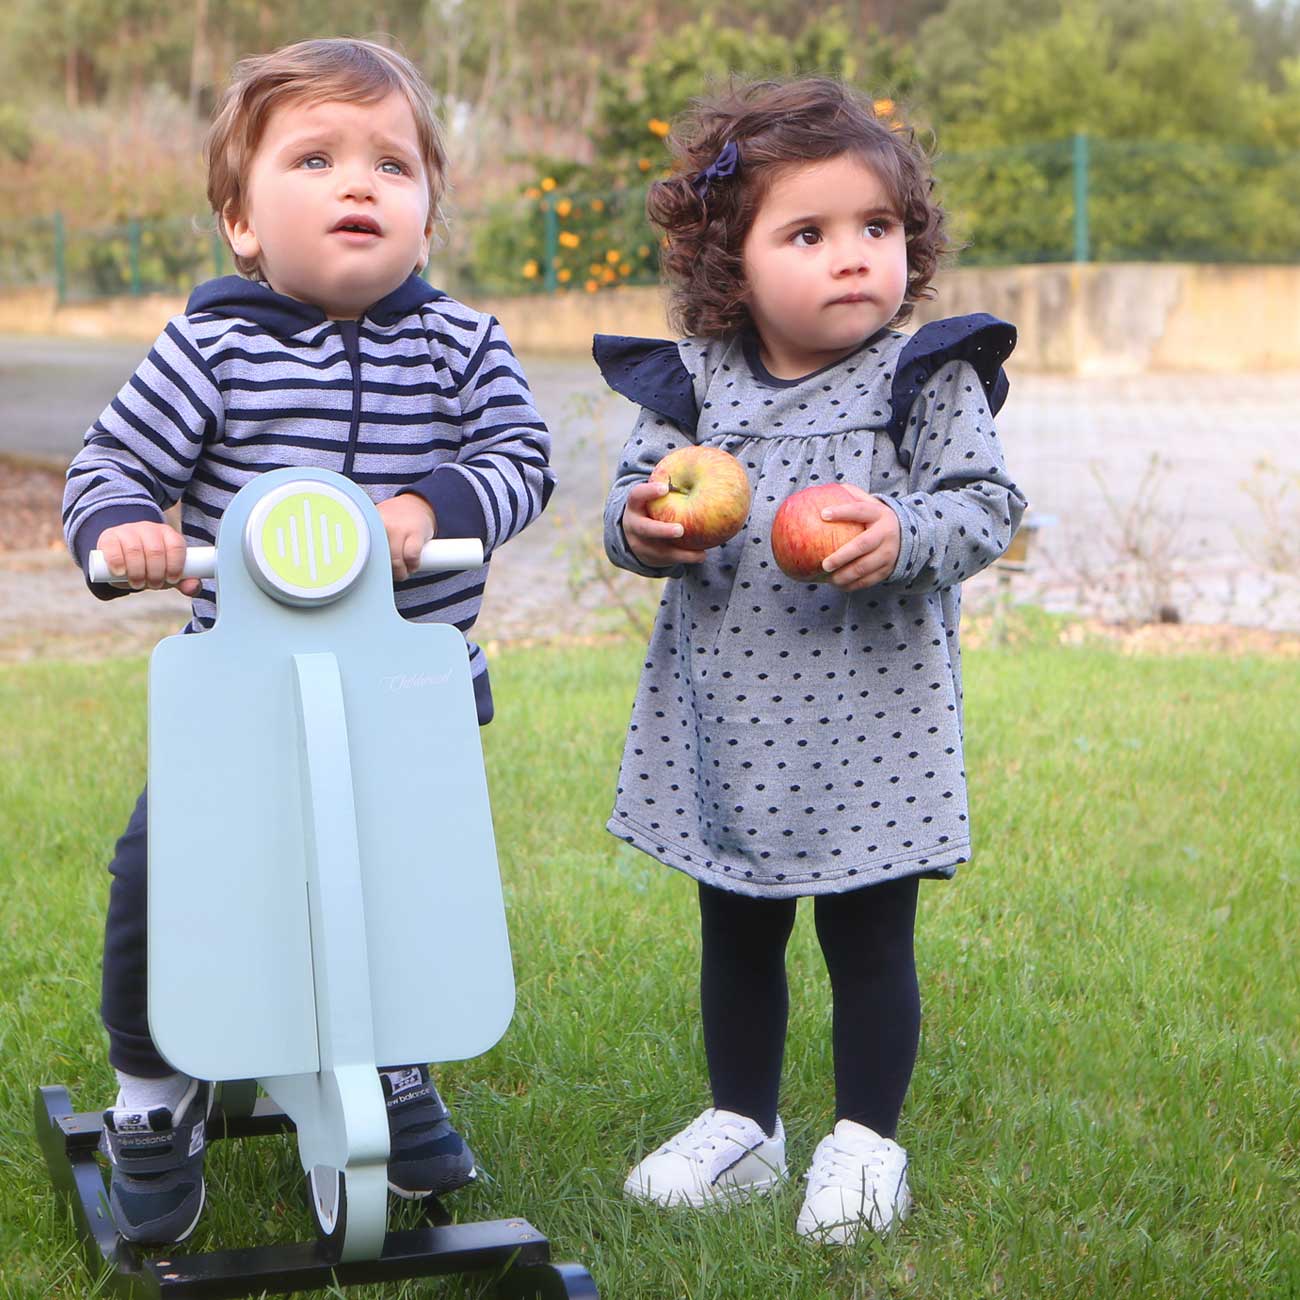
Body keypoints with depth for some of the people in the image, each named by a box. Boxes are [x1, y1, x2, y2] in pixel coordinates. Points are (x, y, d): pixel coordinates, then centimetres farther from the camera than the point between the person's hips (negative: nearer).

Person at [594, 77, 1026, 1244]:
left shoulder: (928, 381, -7)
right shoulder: (692, 385, 1)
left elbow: (986, 503, -10)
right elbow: (637, 491, 6)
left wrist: (902, 536, -28)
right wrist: (640, 526, -17)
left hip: (870, 720, -3)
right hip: (729, 720, 4)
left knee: (869, 937, 6)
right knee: (737, 934, 17)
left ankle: (865, 1142, 23)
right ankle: (742, 1125, 34)